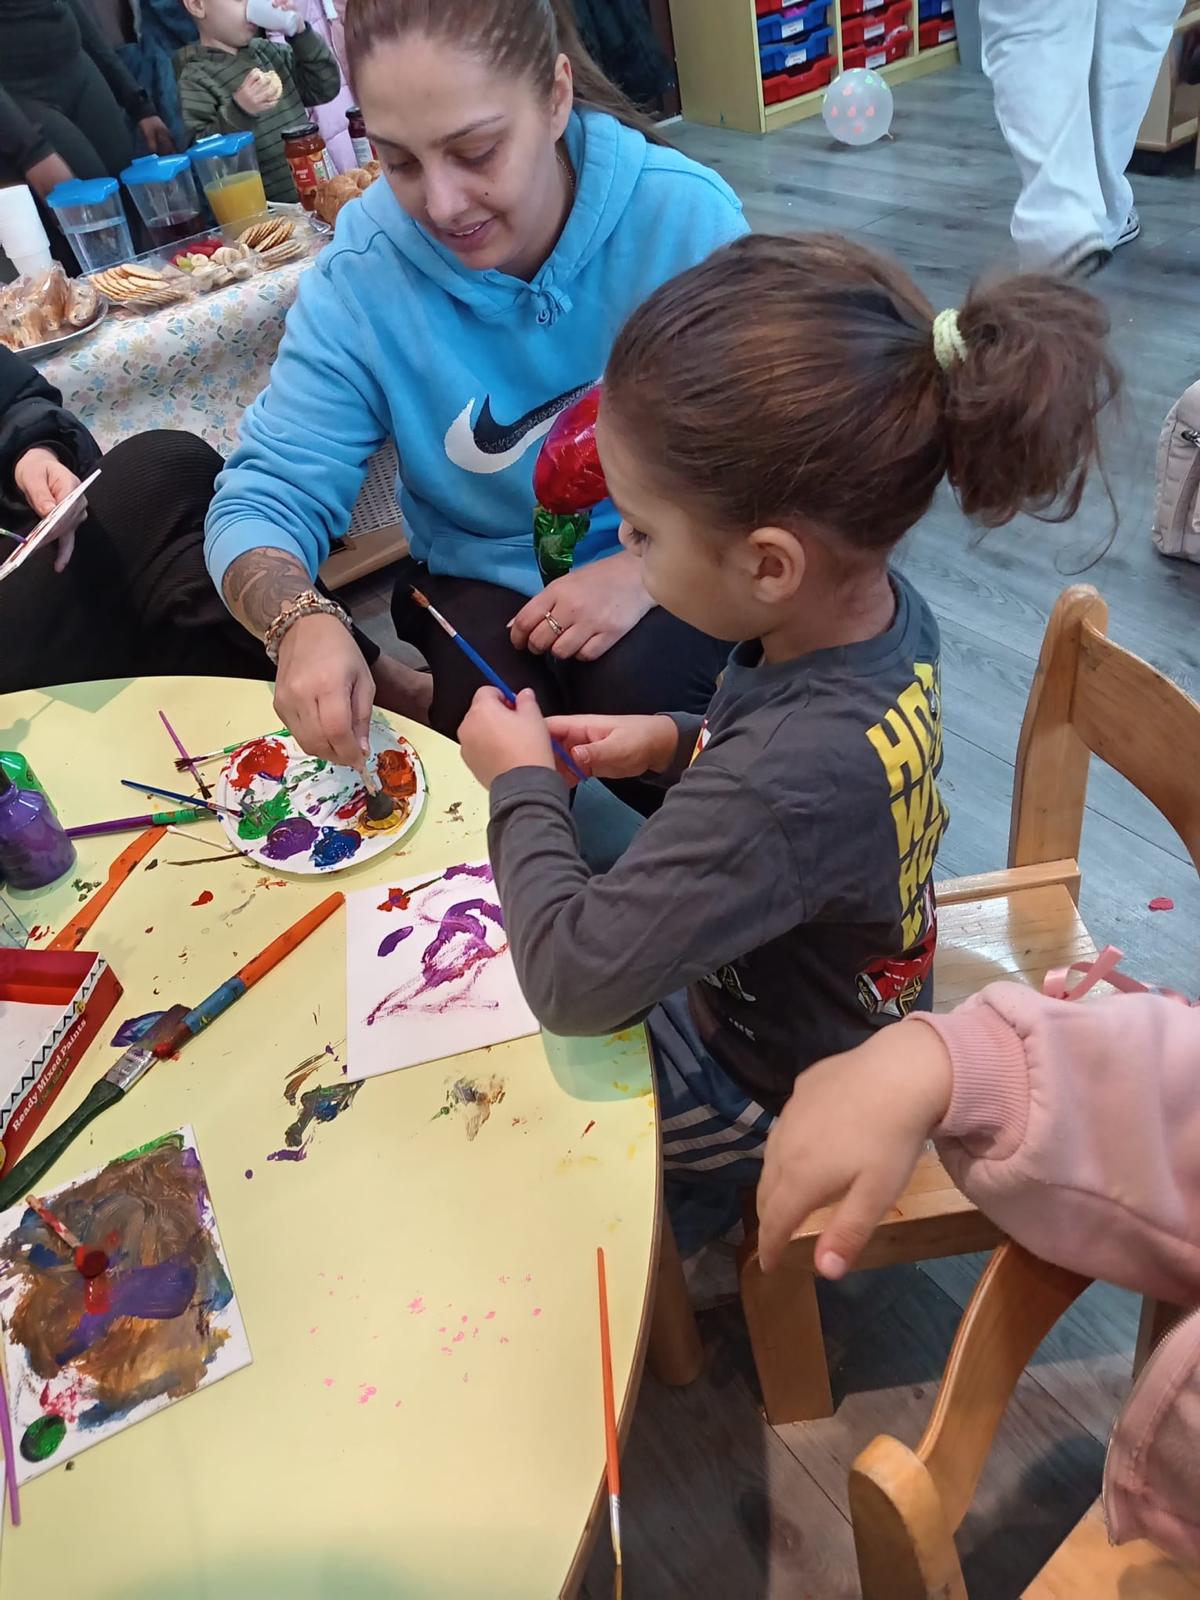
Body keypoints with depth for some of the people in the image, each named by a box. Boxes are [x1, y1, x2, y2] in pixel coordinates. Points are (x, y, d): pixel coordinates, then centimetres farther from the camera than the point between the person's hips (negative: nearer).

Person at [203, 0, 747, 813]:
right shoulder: (362, 269, -12)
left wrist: (650, 566, -29)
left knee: (637, 686, -30)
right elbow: (267, 496, -12)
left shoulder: (685, 215, -16)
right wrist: (303, 621, -36)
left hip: (673, 571, 0)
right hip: (483, 578, 1)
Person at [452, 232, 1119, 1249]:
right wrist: (676, 744, -10)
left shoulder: (782, 782, -45)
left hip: (774, 1091, -7)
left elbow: (572, 983, -37)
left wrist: (524, 784, -22)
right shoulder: (880, 605, -18)